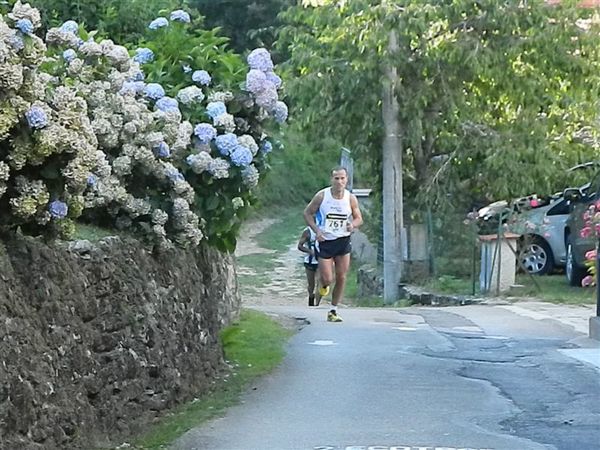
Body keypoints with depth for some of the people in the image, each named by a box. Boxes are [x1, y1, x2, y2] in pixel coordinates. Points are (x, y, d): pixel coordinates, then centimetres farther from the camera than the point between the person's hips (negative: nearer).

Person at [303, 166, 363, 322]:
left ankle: (333, 311, 15)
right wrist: (316, 230, -13)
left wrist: (353, 224, -17)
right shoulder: (322, 196, -10)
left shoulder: (351, 198, -4)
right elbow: (307, 213, 0)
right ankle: (324, 285, 32)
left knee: (341, 278, 2)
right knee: (327, 279, -7)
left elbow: (359, 218, 7)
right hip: (325, 241, -2)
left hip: (343, 241, 2)